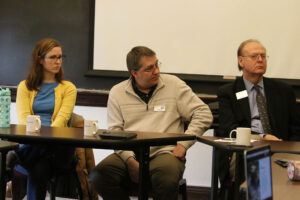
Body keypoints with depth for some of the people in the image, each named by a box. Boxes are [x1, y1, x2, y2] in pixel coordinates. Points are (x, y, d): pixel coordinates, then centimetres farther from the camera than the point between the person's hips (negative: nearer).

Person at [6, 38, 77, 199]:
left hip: (56, 144, 1)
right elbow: (23, 118, 3)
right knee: (39, 169, -41)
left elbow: (62, 118, -1)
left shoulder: (68, 88, 14)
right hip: (30, 144, -1)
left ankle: (16, 157, -26)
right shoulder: (25, 86, 18)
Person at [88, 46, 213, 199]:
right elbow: (114, 131, 6)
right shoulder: (117, 92, 11)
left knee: (166, 179, -37)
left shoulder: (173, 85, 7)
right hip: (129, 154, 2)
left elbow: (203, 114, 6)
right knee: (98, 177, -26)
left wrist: (183, 144, -5)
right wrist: (130, 160, -11)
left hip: (164, 152, -2)